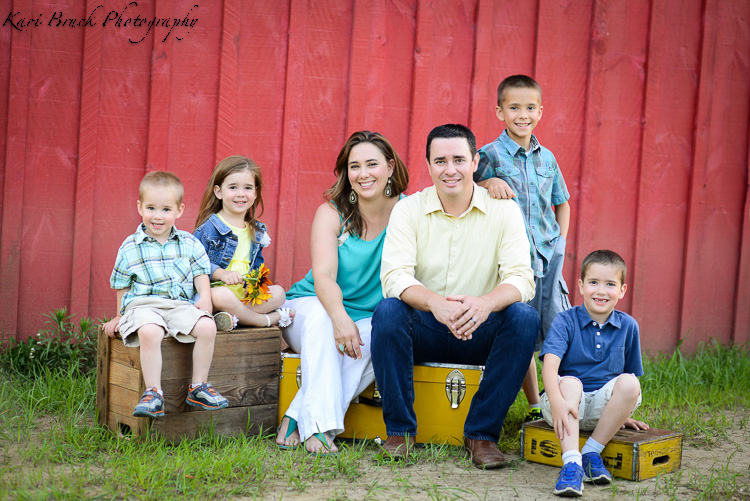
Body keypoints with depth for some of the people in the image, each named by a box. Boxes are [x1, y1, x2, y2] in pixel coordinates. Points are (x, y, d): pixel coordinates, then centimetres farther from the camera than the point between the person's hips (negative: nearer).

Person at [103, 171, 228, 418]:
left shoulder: (189, 243, 12)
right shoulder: (130, 247, 7)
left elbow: (200, 273, 16)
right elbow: (122, 286, 14)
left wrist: (204, 296, -2)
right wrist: (120, 316, 14)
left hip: (181, 304, 3)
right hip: (143, 305, -2)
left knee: (207, 327, -26)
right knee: (149, 332, -37)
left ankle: (198, 386, -9)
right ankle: (153, 393, -29)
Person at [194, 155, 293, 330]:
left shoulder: (257, 231, 16)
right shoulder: (209, 227, -5)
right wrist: (222, 274, -23)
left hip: (246, 294, 6)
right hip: (215, 289, -5)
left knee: (278, 292, -14)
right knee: (222, 295, -38)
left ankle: (235, 318, -28)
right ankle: (269, 319, -21)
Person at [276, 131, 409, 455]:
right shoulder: (332, 212, -7)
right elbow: (323, 275, -22)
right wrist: (340, 317, -41)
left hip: (368, 319, 1)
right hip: (310, 307, -1)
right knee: (321, 317, -35)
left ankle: (299, 417, -29)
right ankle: (319, 425, -38)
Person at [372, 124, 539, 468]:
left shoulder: (503, 210, -3)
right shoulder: (408, 210, -3)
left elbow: (521, 279, -14)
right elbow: (394, 276, -16)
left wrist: (486, 303, -38)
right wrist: (435, 303, -38)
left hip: (480, 334, 1)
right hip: (424, 331, 0)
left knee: (524, 318, -27)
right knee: (388, 311, -30)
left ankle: (482, 432, -16)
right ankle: (399, 429, -15)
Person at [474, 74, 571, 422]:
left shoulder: (547, 158, 13)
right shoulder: (490, 155, -1)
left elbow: (562, 204, 24)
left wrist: (561, 243, 12)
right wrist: (489, 183, -19)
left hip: (548, 255, 3)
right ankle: (535, 407, 11)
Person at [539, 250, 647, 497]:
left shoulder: (628, 326, 4)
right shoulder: (565, 321, -8)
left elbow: (630, 373, 15)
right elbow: (550, 364, -22)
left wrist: (622, 413, 11)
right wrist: (557, 401, -38)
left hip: (602, 408, 3)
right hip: (567, 404, -2)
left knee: (629, 383, -25)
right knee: (569, 382, -34)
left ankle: (591, 452, -17)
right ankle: (571, 463, -43)